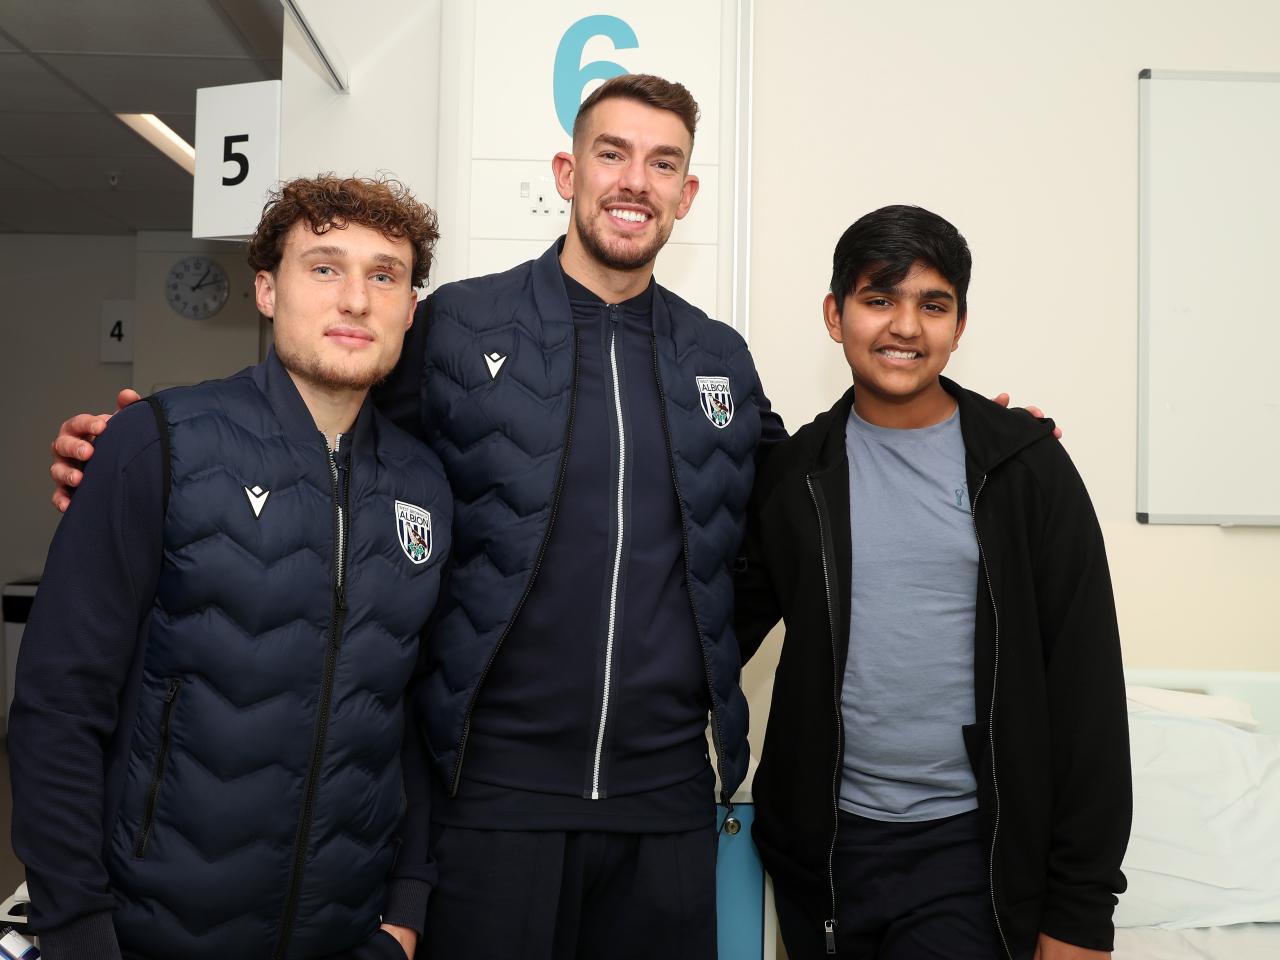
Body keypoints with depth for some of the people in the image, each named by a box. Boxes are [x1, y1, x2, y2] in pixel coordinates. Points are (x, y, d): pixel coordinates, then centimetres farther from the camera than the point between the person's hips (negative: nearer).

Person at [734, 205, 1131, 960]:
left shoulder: (1025, 466, -5)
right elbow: (729, 628, 8)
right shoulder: (795, 472, 2)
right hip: (819, 844, 3)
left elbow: (1086, 690, -5)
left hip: (966, 845, -2)